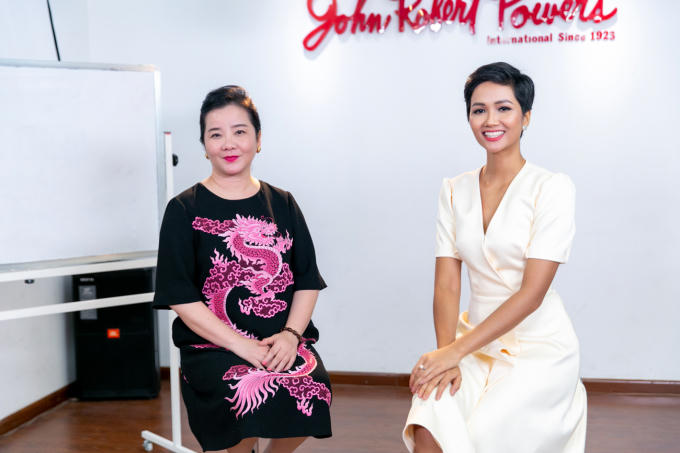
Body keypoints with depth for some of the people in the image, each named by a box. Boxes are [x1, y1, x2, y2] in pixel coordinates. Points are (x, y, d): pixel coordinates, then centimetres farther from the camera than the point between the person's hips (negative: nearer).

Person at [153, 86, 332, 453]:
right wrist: (241, 345, -13)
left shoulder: (282, 205, 15)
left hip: (283, 343, 3)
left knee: (313, 392, -28)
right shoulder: (185, 210, 5)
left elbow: (308, 280, 10)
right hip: (213, 348, -3)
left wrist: (290, 335, -9)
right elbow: (181, 297, -3)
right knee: (252, 395, -34)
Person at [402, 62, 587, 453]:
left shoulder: (552, 187, -8)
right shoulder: (454, 190, 6)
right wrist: (446, 356, -16)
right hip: (476, 341, 3)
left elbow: (532, 292, -15)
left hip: (540, 347, -3)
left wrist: (454, 351, -18)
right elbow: (446, 285, -1)